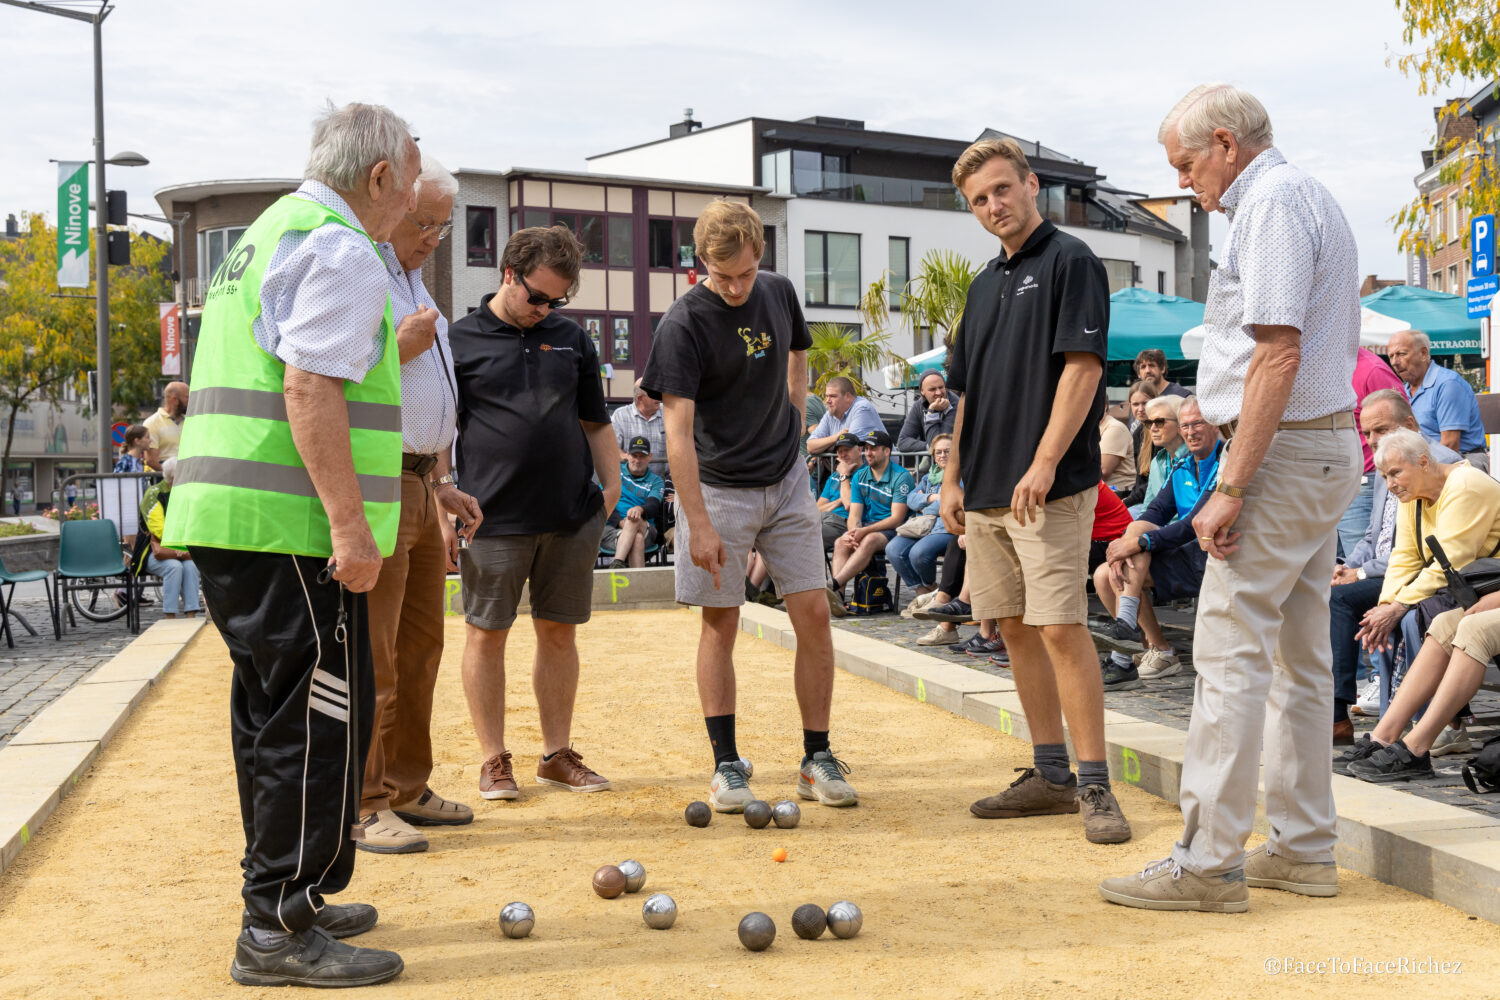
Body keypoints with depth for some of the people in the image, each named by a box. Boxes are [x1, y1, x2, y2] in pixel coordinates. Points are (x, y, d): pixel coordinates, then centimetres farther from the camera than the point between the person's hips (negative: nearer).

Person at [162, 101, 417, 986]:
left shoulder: (268, 234, 23)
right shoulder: (340, 250, -10)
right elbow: (310, 391, -20)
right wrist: (350, 521, -22)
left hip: (225, 516, 10)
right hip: (292, 526, -10)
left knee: (274, 709, 16)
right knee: (320, 716, -6)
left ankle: (282, 899, 26)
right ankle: (281, 931, -2)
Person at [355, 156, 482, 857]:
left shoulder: (414, 283, 22)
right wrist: (398, 348, -23)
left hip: (420, 483, 9)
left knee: (420, 646, 12)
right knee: (372, 654, -7)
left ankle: (408, 790, 20)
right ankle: (361, 805, -1)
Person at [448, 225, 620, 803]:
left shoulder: (572, 340, 12)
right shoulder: (459, 341, 1)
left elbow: (596, 422, 19)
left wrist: (612, 484, 8)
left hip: (573, 515, 4)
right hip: (494, 518, -3)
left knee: (559, 632, 9)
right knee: (486, 634, 3)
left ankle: (558, 755, 20)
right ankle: (494, 760, 15)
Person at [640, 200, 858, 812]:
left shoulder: (780, 293, 1)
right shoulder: (684, 324, -15)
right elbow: (678, 430, -19)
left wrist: (795, 417, 10)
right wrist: (699, 525, -24)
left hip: (786, 482, 4)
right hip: (719, 489, -4)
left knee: (813, 614, 0)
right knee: (721, 624, 0)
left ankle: (817, 761, 9)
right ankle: (727, 765, 10)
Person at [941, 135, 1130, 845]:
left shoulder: (1070, 261, -5)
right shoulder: (985, 284, 19)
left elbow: (1083, 367, -14)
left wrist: (1044, 463, -20)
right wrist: (954, 478, 15)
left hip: (1051, 487, -8)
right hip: (988, 490, 8)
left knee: (1061, 629, -11)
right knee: (1016, 629, 10)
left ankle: (1094, 787, -5)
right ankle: (1050, 775, 18)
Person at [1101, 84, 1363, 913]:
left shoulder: (1270, 201, -11)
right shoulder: (1313, 199, 20)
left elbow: (1279, 355, -21)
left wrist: (1230, 487, -23)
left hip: (1283, 451, -11)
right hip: (1330, 444, 11)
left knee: (1230, 654, -9)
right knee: (1299, 655, 13)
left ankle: (1208, 862, -7)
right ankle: (1303, 848, 19)